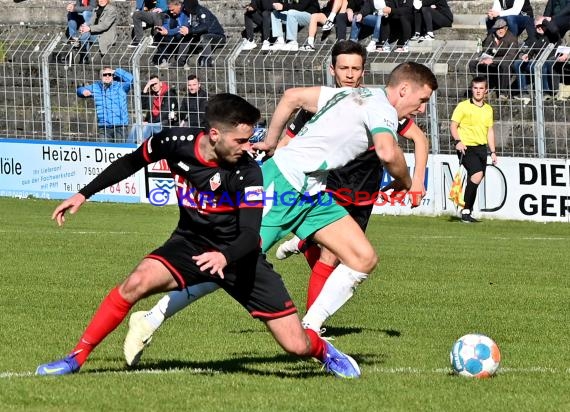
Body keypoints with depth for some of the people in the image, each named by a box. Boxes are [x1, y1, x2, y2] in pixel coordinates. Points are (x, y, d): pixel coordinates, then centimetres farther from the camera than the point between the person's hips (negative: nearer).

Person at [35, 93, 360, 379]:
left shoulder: (248, 172, -24)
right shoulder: (176, 142, -16)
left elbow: (250, 235, -30)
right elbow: (132, 162, 5)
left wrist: (224, 257, -52)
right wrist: (84, 195, 7)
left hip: (236, 253, -2)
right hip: (191, 244, 2)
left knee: (297, 346, -8)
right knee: (138, 282, -27)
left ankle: (323, 349, 31)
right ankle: (76, 358, -14)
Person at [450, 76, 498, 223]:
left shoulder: (488, 109, 15)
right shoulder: (463, 106, -2)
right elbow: (454, 126, -4)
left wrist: (493, 152, 16)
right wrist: (458, 141, -20)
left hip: (481, 147, 6)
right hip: (466, 147, -6)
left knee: (475, 180, 6)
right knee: (477, 174, -23)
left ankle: (467, 212, 16)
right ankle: (466, 211, -17)